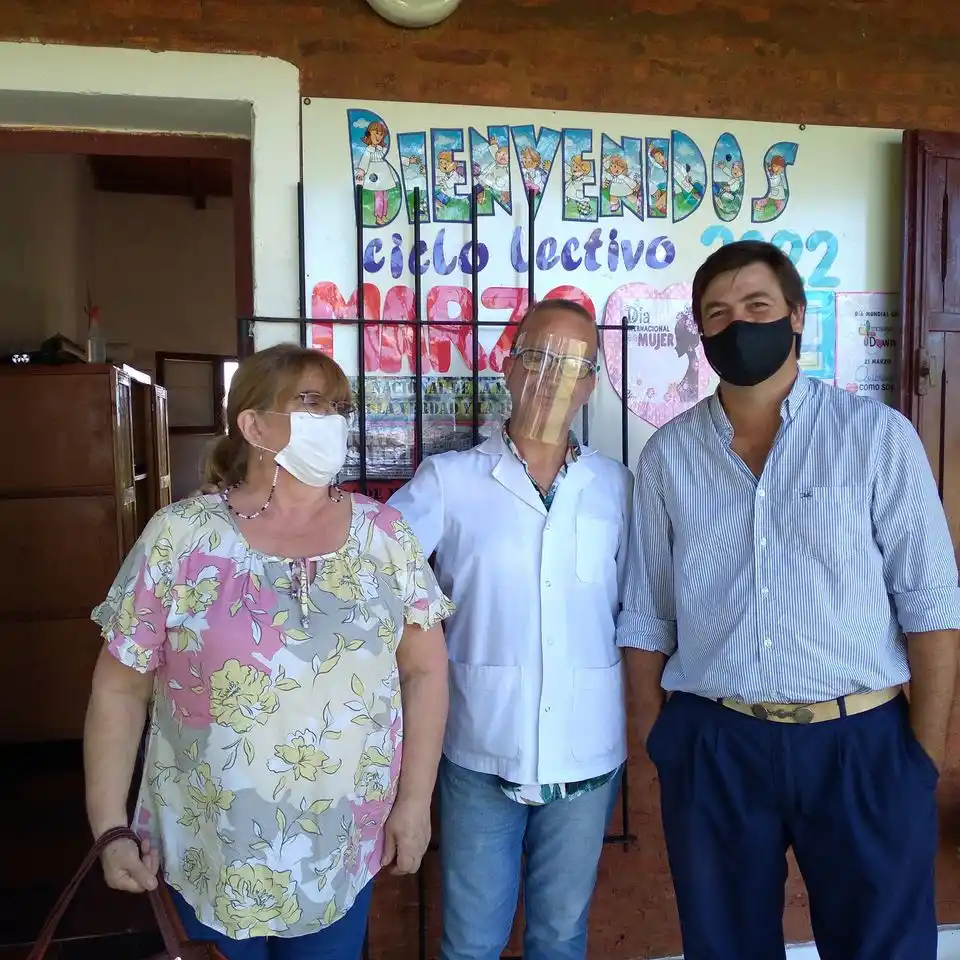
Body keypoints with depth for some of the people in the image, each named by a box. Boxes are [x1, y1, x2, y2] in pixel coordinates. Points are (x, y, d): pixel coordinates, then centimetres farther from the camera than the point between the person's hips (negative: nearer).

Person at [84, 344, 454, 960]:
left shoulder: (384, 534, -5)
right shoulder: (179, 538, -10)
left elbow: (424, 670, -1)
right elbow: (120, 688, -4)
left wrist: (414, 800, -2)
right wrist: (111, 829, -5)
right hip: (209, 857, -1)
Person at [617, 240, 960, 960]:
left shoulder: (878, 434, -3)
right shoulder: (668, 454, 3)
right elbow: (647, 616, 6)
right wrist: (657, 740, 3)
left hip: (862, 745, -1)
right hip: (711, 748, 2)